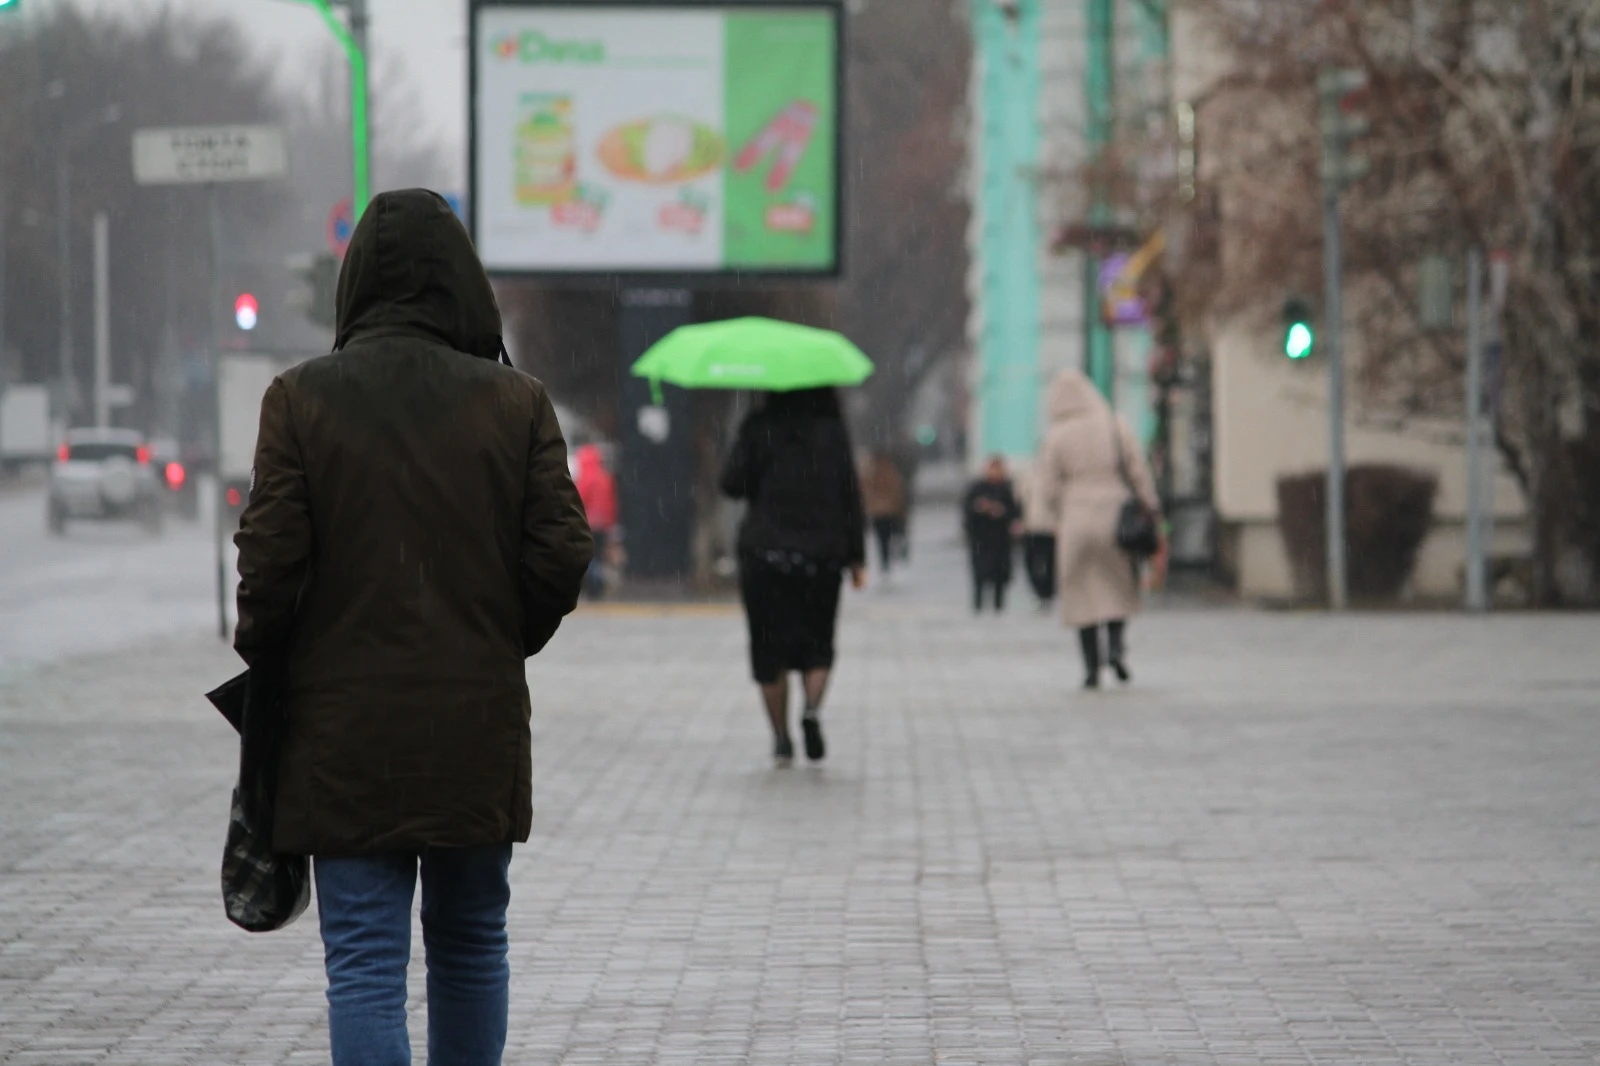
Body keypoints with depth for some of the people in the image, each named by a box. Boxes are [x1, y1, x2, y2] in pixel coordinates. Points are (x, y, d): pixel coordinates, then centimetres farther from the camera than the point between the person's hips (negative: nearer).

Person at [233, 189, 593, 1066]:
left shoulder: (301, 400, -6)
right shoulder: (516, 403, -2)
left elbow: (270, 563, -8)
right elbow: (561, 557, -3)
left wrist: (266, 663, 9)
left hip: (346, 731, -2)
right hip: (479, 722, 2)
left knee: (364, 961, -2)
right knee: (470, 942, 17)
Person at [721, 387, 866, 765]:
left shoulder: (759, 427, -3)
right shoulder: (833, 430, -1)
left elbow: (732, 484, -3)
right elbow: (850, 495, -1)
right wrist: (856, 557, 4)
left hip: (764, 553, -1)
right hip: (822, 556, 1)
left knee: (770, 648, 7)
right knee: (817, 644, 13)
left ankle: (781, 737, 5)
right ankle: (813, 709, -13)